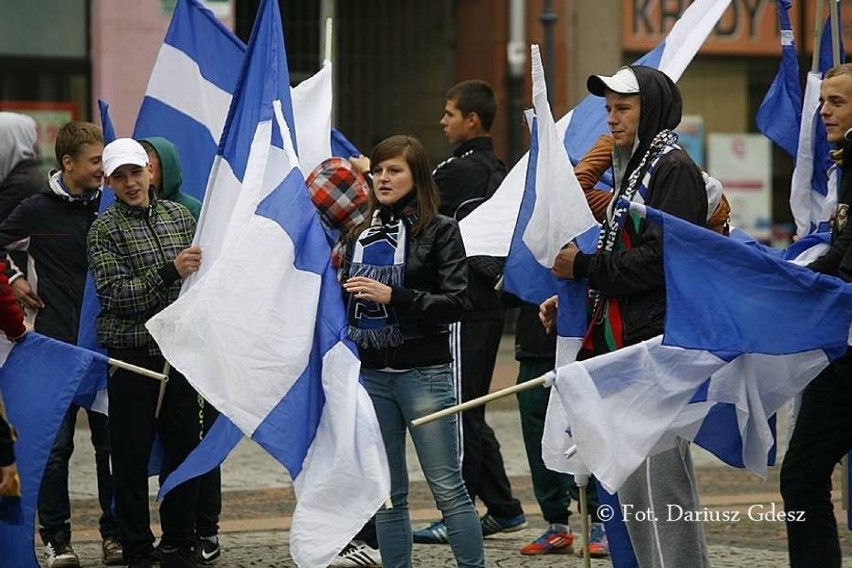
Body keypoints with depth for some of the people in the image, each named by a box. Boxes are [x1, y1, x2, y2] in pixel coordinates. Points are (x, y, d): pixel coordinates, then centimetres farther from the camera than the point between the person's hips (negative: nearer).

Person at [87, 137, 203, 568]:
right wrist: (170, 272, -23)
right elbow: (116, 295, -14)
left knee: (186, 448, 7)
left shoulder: (179, 215, 10)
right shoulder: (105, 229, -4)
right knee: (132, 456, 0)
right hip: (131, 353, -4)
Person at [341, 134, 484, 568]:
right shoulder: (361, 233, 14)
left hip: (423, 373, -5)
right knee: (388, 495, 7)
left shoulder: (440, 231, -2)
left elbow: (455, 302, -10)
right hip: (369, 374, 5)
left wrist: (392, 296, -18)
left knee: (448, 489, -4)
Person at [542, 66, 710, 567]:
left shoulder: (674, 169, -9)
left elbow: (660, 258, -18)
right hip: (625, 343, 11)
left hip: (657, 344, -10)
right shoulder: (634, 168, 22)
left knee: (657, 480, -11)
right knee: (632, 485, 11)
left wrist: (585, 267, -12)